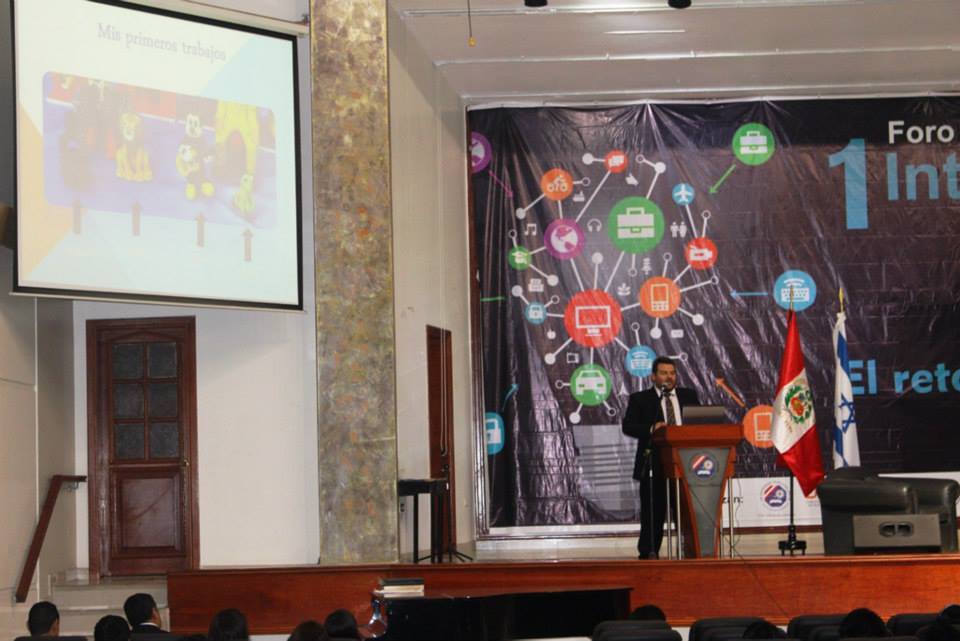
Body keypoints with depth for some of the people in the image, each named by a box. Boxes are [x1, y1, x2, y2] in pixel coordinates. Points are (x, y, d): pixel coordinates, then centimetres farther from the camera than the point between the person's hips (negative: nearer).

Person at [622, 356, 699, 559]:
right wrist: (652, 429, -23)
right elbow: (628, 426, -6)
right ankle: (649, 553, 6)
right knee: (653, 512, 0)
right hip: (654, 464, -3)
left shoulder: (689, 396, 16)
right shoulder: (640, 399, 5)